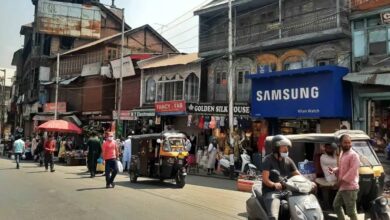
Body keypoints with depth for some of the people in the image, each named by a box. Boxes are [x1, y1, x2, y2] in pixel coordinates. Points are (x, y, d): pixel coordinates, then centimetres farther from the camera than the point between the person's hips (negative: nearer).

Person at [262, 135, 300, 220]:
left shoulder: (288, 160, 13)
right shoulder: (269, 159, -5)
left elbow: (298, 175, 10)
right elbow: (265, 179, -14)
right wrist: (274, 185, -34)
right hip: (271, 191, -6)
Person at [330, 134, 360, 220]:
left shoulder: (353, 155, -14)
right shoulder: (342, 154, 14)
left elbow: (353, 170, -22)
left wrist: (343, 179, -20)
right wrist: (334, 170, 5)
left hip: (350, 187, -10)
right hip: (342, 187, 10)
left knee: (351, 211, -5)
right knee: (336, 205, 21)